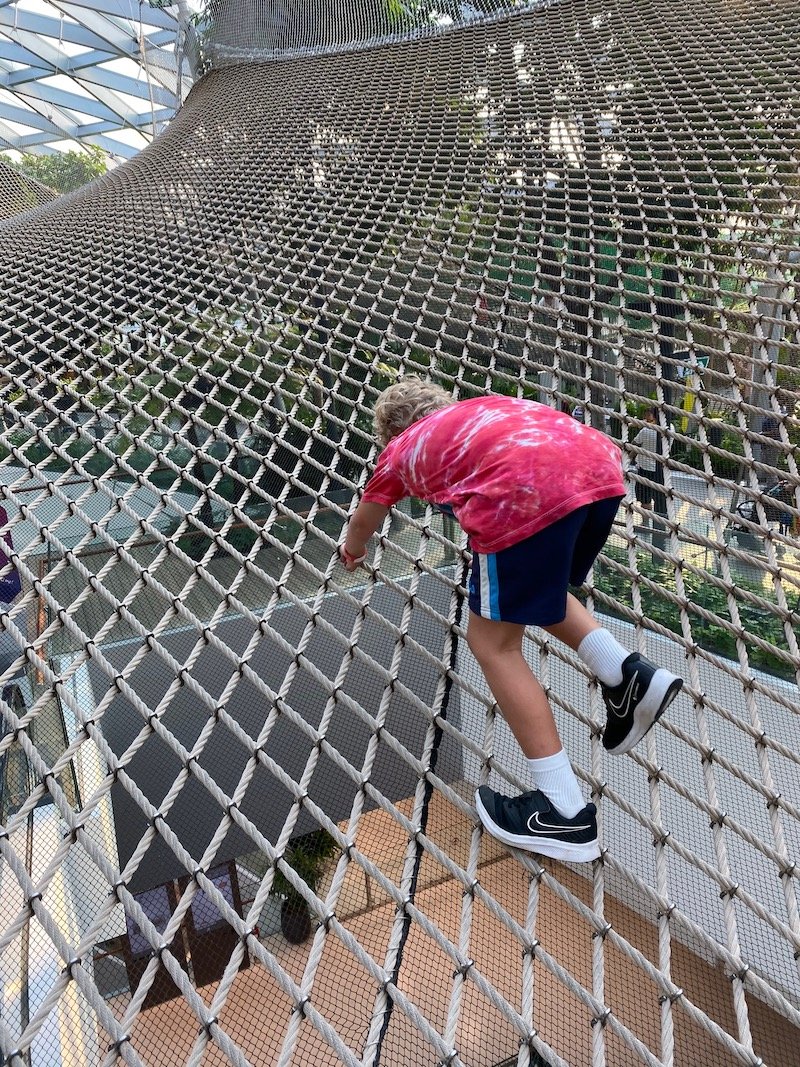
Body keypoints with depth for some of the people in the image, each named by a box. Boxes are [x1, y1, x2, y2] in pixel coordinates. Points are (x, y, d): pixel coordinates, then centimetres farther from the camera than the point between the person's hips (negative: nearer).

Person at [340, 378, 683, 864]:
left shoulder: (402, 447, 27)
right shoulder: (479, 408, 39)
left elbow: (364, 521, 44)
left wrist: (353, 552, 66)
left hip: (528, 488, -7)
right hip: (599, 464, 7)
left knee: (494, 642, 7)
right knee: (533, 588, 30)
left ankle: (564, 813, 10)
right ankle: (627, 674, 13)